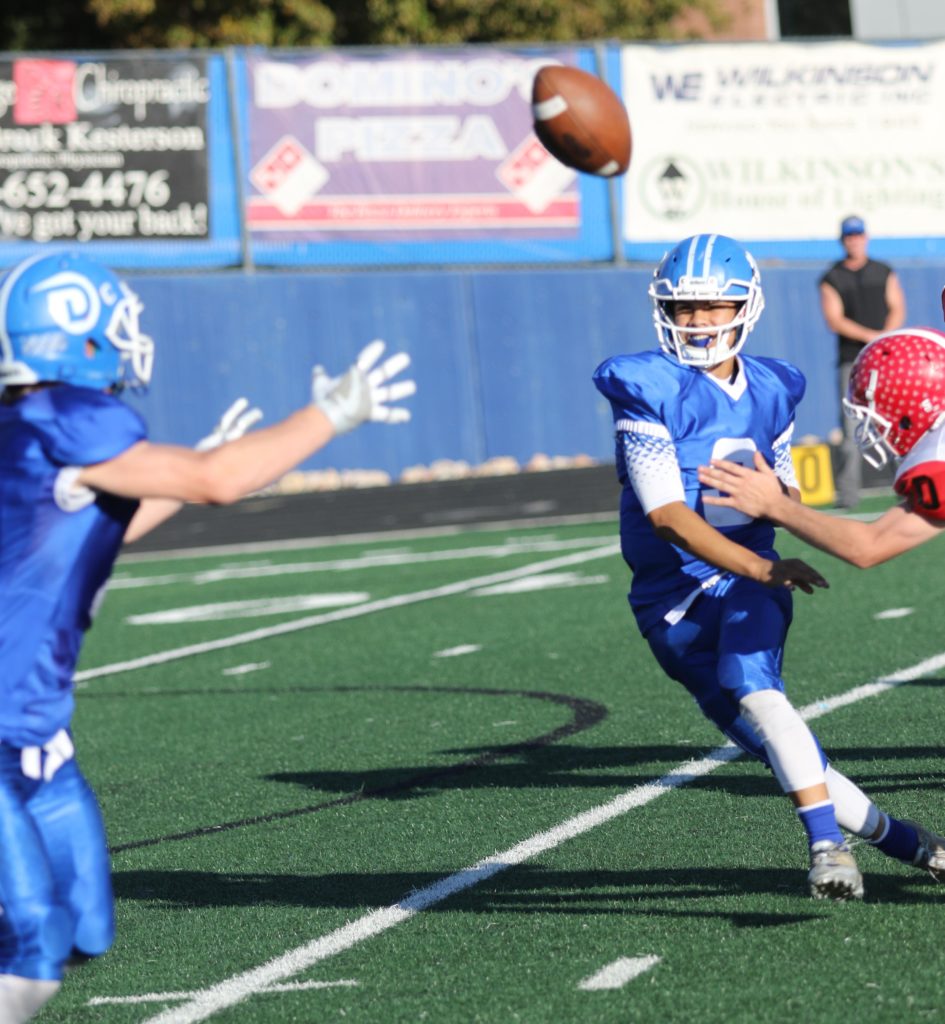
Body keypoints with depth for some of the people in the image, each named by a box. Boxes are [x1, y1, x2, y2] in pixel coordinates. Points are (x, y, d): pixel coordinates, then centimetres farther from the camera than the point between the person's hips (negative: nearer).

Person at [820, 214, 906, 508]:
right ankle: (847, 492, -6)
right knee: (851, 428, -7)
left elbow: (897, 309, 7)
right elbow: (834, 320, -5)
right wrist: (871, 336, -16)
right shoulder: (832, 280, 6)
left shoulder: (884, 274, 14)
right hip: (851, 360, -2)